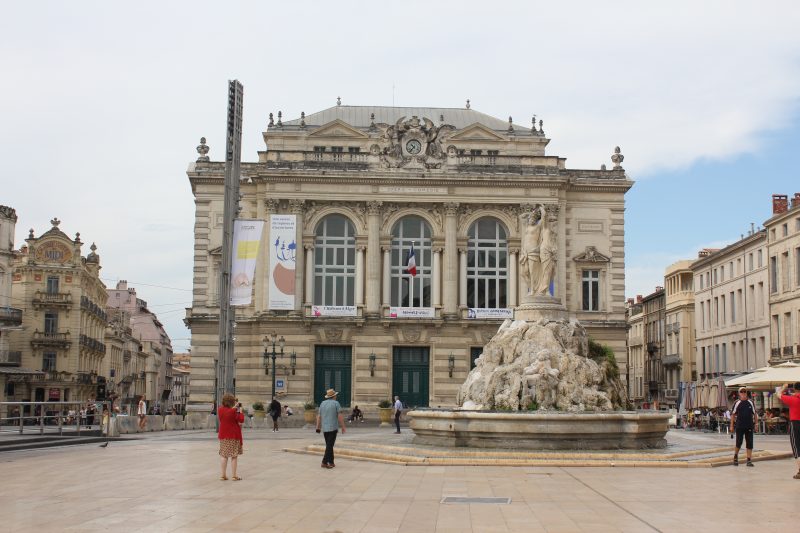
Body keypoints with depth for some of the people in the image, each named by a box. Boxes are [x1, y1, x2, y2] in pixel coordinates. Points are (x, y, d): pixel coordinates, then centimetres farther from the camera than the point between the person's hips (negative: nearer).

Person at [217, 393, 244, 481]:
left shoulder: (220, 409, 1)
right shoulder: (234, 411, -16)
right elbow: (241, 420, -11)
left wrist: (234, 407, 14)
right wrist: (240, 411, -1)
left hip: (223, 435, 5)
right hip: (234, 435, -5)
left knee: (223, 455, 10)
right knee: (234, 456, 2)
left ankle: (223, 475, 9)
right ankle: (234, 475, 3)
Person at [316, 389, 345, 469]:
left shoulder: (322, 403, 9)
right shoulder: (336, 403, -5)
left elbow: (319, 416, 8)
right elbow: (340, 416, -9)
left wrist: (318, 428, 12)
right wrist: (343, 427, -3)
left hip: (324, 428, 5)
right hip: (332, 428, -5)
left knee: (329, 445, 14)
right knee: (329, 446, -5)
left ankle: (331, 463, 17)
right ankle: (324, 462, -11)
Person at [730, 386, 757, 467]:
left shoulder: (750, 402, 5)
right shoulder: (737, 403, 0)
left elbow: (754, 413, 12)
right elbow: (733, 414, 3)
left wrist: (756, 423, 5)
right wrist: (732, 426, 0)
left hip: (749, 426, 2)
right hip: (739, 426, -2)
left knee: (749, 443, 1)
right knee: (739, 442, -2)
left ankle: (749, 460, 7)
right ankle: (736, 456, 23)